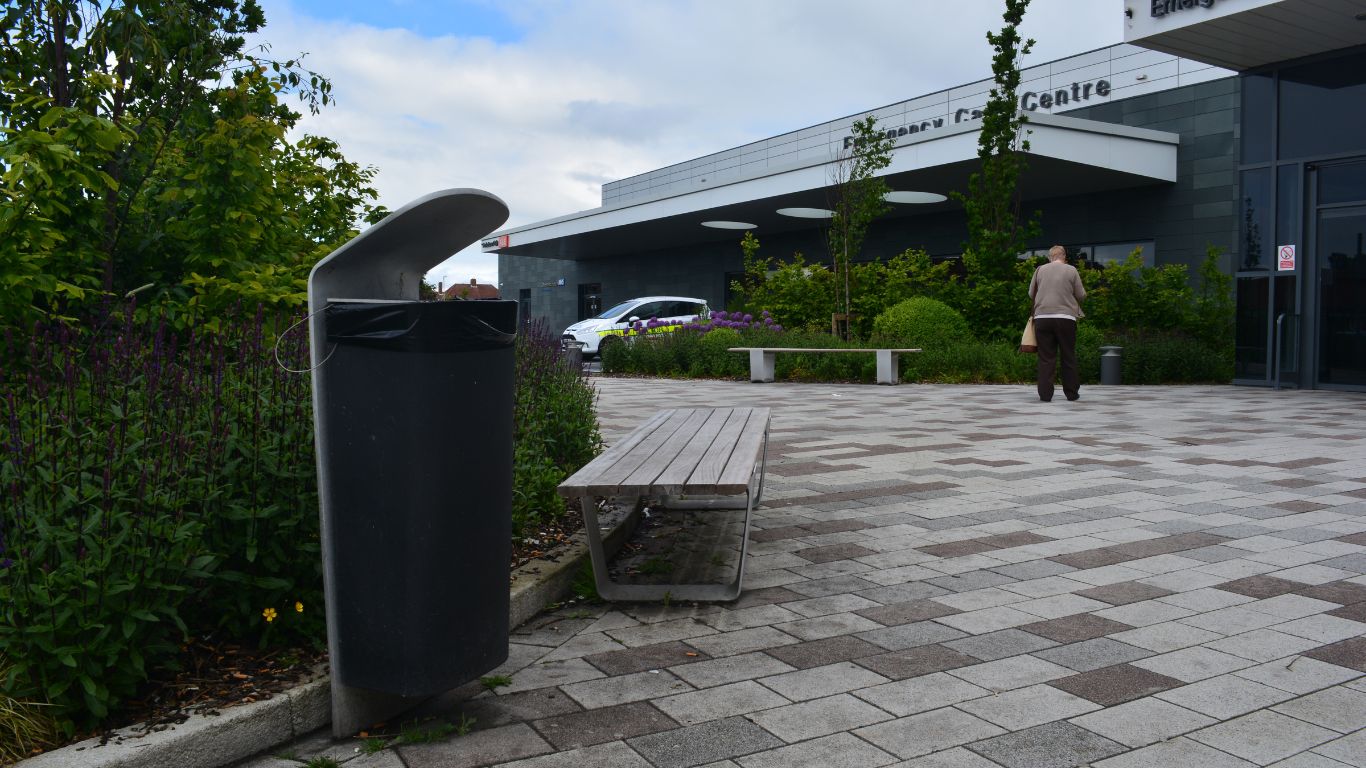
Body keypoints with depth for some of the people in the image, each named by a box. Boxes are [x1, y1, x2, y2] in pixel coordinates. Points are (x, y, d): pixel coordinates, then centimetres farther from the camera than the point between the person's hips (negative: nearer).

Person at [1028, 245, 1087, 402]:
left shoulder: (1040, 269, 6)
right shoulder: (1071, 270, 2)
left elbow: (1031, 293, 14)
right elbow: (1081, 295, 5)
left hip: (1042, 317, 1)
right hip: (1066, 318, -1)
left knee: (1046, 357, 3)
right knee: (1068, 357, 9)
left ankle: (1045, 393, -2)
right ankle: (1072, 392, 14)